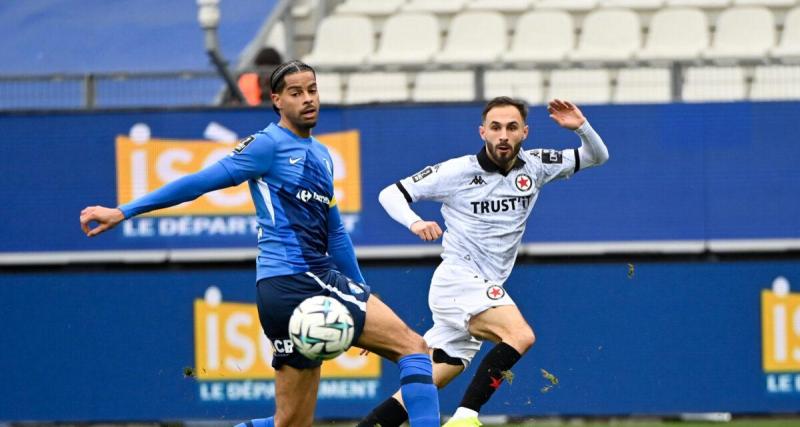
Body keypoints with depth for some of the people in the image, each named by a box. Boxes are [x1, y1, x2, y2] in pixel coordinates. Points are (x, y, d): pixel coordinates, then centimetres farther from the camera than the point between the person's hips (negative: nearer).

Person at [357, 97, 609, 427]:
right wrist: (415, 222, -24)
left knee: (424, 388, 5)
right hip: (458, 279, -6)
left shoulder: (534, 166, 7)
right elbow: (390, 194, -3)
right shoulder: (457, 171, -7)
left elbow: (596, 157, 14)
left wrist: (581, 127, -7)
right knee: (520, 335, -29)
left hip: (484, 293, 6)